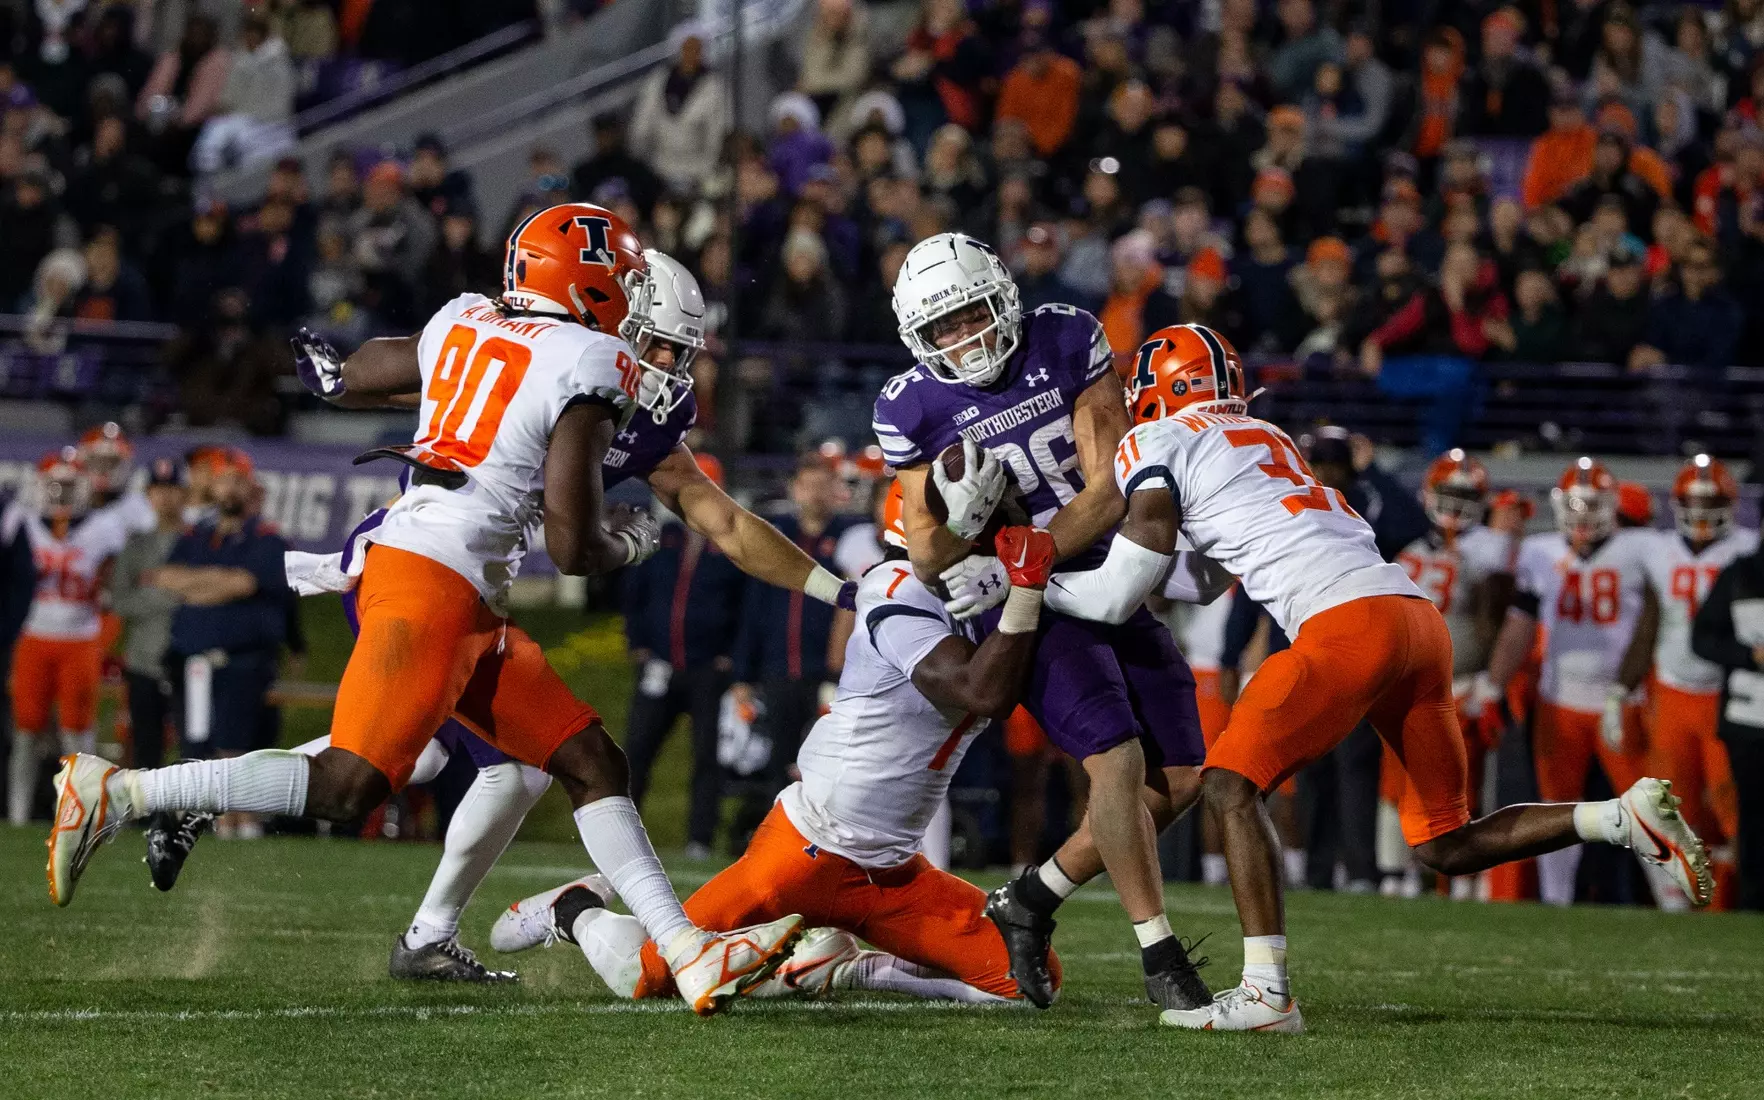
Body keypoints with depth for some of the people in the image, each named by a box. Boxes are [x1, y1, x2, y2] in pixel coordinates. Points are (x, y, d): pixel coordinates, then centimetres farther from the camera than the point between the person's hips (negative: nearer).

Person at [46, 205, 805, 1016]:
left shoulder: (464, 326, 14)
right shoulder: (586, 370, -8)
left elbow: (348, 381, 29)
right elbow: (572, 547, -10)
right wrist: (633, 540, 11)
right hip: (431, 582, -10)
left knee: (592, 764, 7)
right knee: (345, 788, -14)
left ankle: (692, 956, 3)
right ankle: (113, 793, -11)